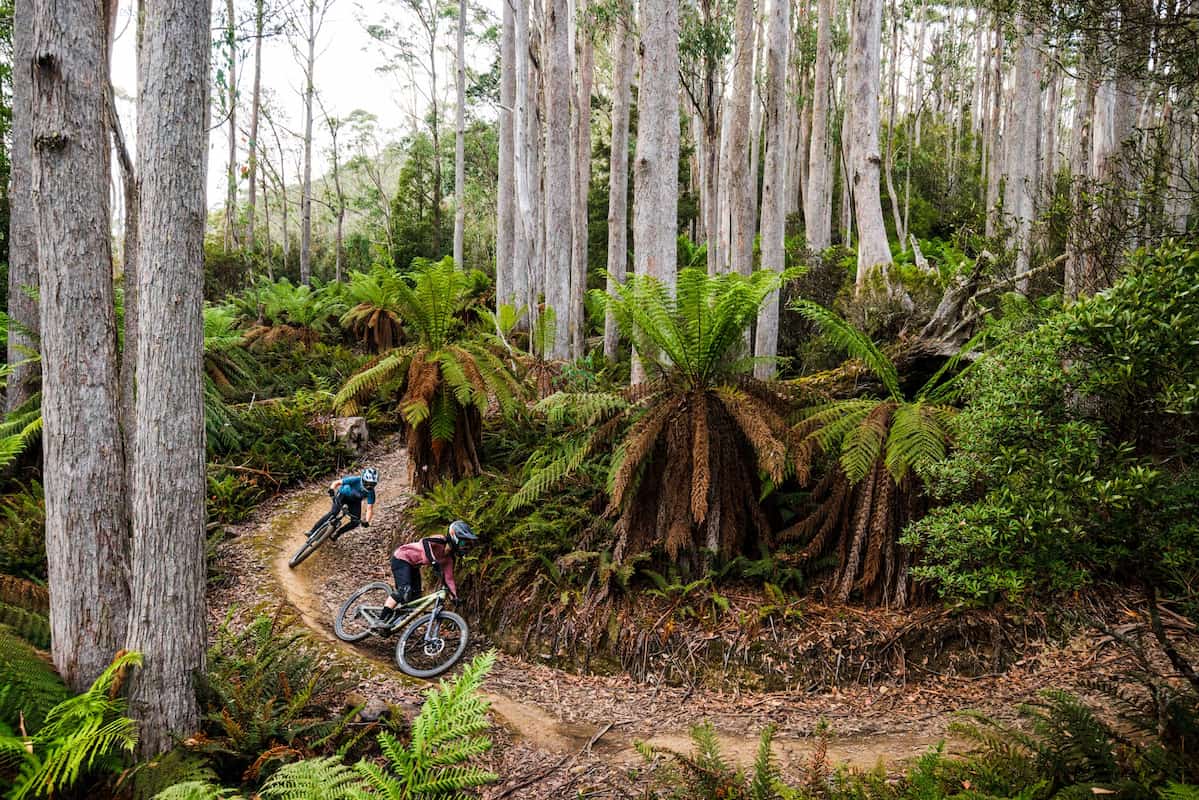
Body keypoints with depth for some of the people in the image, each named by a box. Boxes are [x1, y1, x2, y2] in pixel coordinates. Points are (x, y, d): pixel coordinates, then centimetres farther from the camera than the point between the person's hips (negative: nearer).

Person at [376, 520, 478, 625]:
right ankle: (381, 621, -19)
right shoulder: (440, 541, -28)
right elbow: (425, 542, -49)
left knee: (415, 596, 5)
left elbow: (448, 579, 1)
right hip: (401, 558, -9)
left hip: (413, 565, 9)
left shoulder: (449, 559, -4)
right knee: (404, 590, -24)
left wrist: (455, 597, -7)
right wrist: (433, 561, -60)